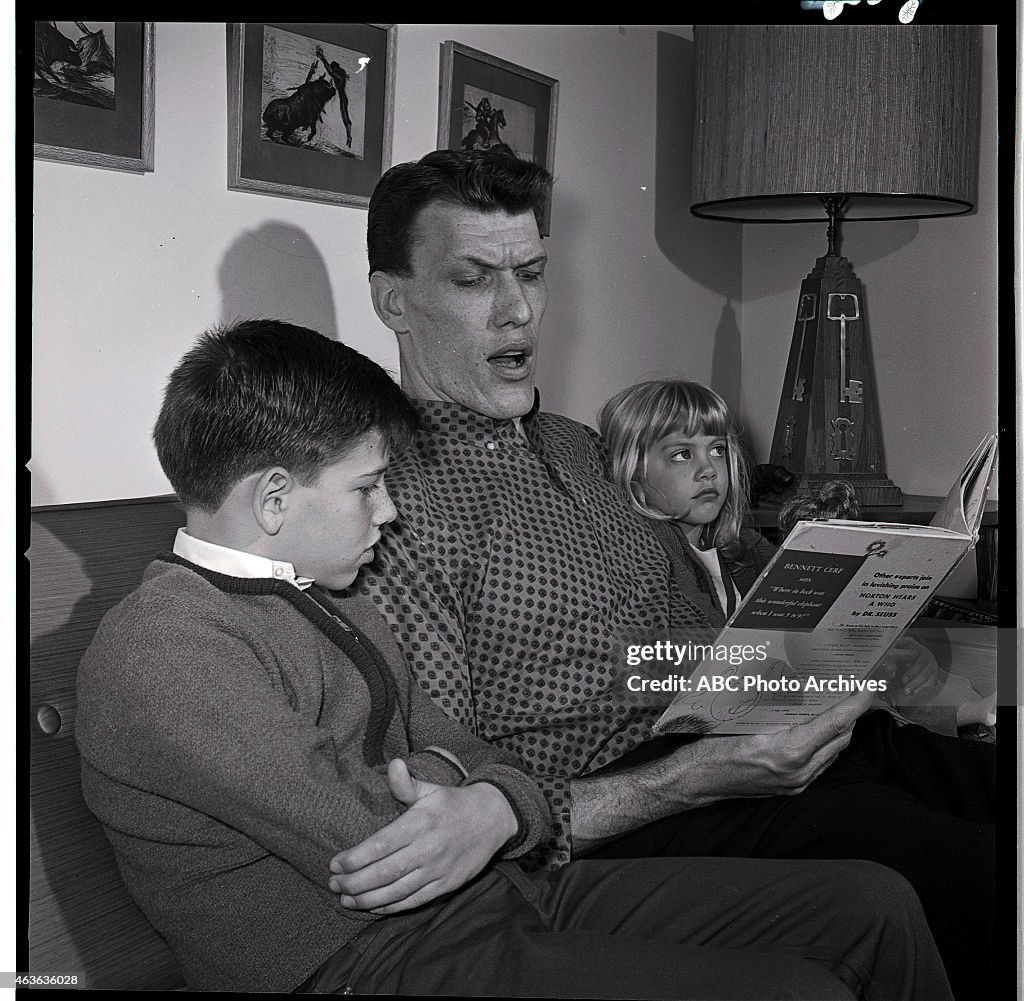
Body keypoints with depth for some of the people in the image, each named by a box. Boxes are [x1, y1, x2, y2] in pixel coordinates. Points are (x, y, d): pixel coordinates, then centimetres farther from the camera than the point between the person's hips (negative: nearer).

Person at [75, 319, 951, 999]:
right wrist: (438, 776, 0)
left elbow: (475, 758, 12)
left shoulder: (330, 608, 17)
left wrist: (490, 807, -12)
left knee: (873, 907, 1)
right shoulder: (161, 651, -14)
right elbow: (369, 853, -21)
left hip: (496, 893, 9)